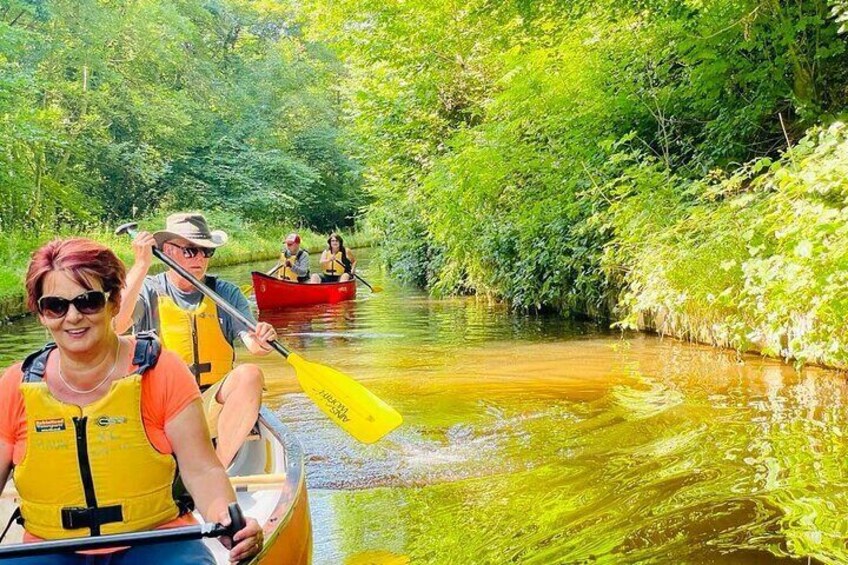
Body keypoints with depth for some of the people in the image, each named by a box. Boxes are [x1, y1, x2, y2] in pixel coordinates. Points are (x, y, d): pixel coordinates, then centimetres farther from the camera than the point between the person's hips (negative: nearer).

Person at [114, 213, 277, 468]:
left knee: (249, 374, -28)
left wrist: (260, 341, -31)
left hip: (213, 407, 1)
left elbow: (251, 341, -6)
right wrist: (141, 266, -22)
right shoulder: (149, 291, 2)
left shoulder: (226, 293, 8)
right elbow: (115, 325, -18)